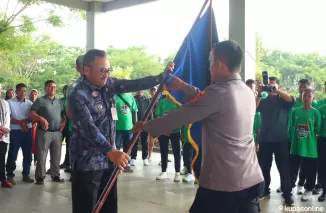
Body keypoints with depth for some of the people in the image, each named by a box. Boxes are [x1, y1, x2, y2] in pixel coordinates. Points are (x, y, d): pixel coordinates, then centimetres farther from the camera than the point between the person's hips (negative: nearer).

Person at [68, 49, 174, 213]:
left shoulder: (108, 85, 5)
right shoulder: (78, 96, -18)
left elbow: (134, 84, -2)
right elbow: (88, 127, -30)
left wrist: (160, 77, -15)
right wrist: (110, 151, -42)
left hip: (109, 161, 7)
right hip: (87, 164, -7)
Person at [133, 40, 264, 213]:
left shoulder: (218, 93, -16)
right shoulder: (247, 92, 9)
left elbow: (180, 116, -10)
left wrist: (146, 126, 2)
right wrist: (185, 87, 22)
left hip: (223, 182, -8)